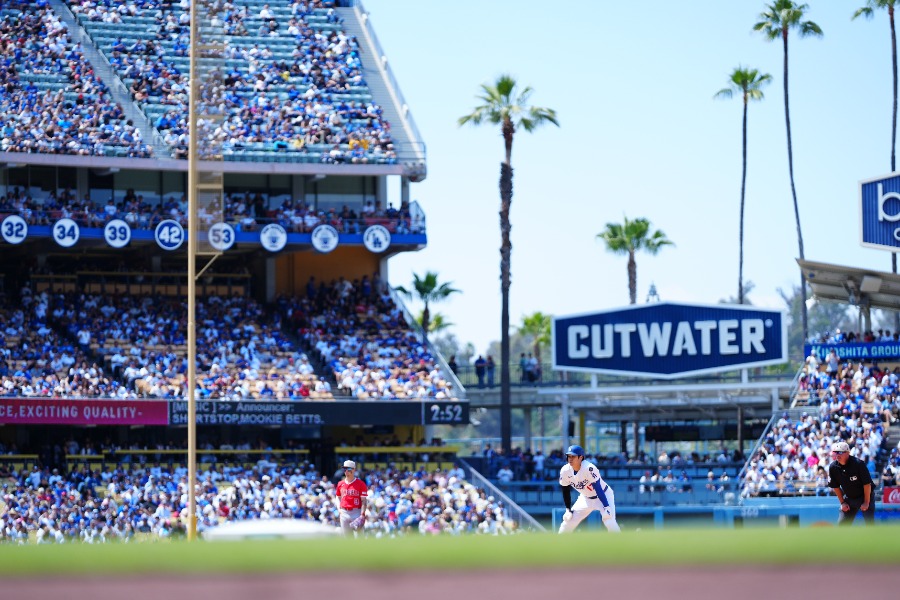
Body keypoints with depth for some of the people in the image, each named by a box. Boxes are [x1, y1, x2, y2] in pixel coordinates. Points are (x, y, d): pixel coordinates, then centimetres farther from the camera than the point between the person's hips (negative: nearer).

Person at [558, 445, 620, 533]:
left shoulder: (589, 468, -32)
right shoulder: (565, 471, -15)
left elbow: (598, 489, -31)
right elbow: (566, 491, 0)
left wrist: (606, 507, -35)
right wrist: (568, 510, -1)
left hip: (604, 495, -6)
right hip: (586, 498, 6)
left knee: (609, 521, -25)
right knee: (568, 521, 0)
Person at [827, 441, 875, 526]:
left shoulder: (858, 464, -24)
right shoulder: (833, 467, -11)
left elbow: (867, 484, -18)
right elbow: (835, 486, 3)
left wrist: (866, 502, -16)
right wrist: (842, 502, 1)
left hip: (865, 496, -4)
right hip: (849, 498, 4)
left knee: (870, 523, -13)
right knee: (841, 524, -2)